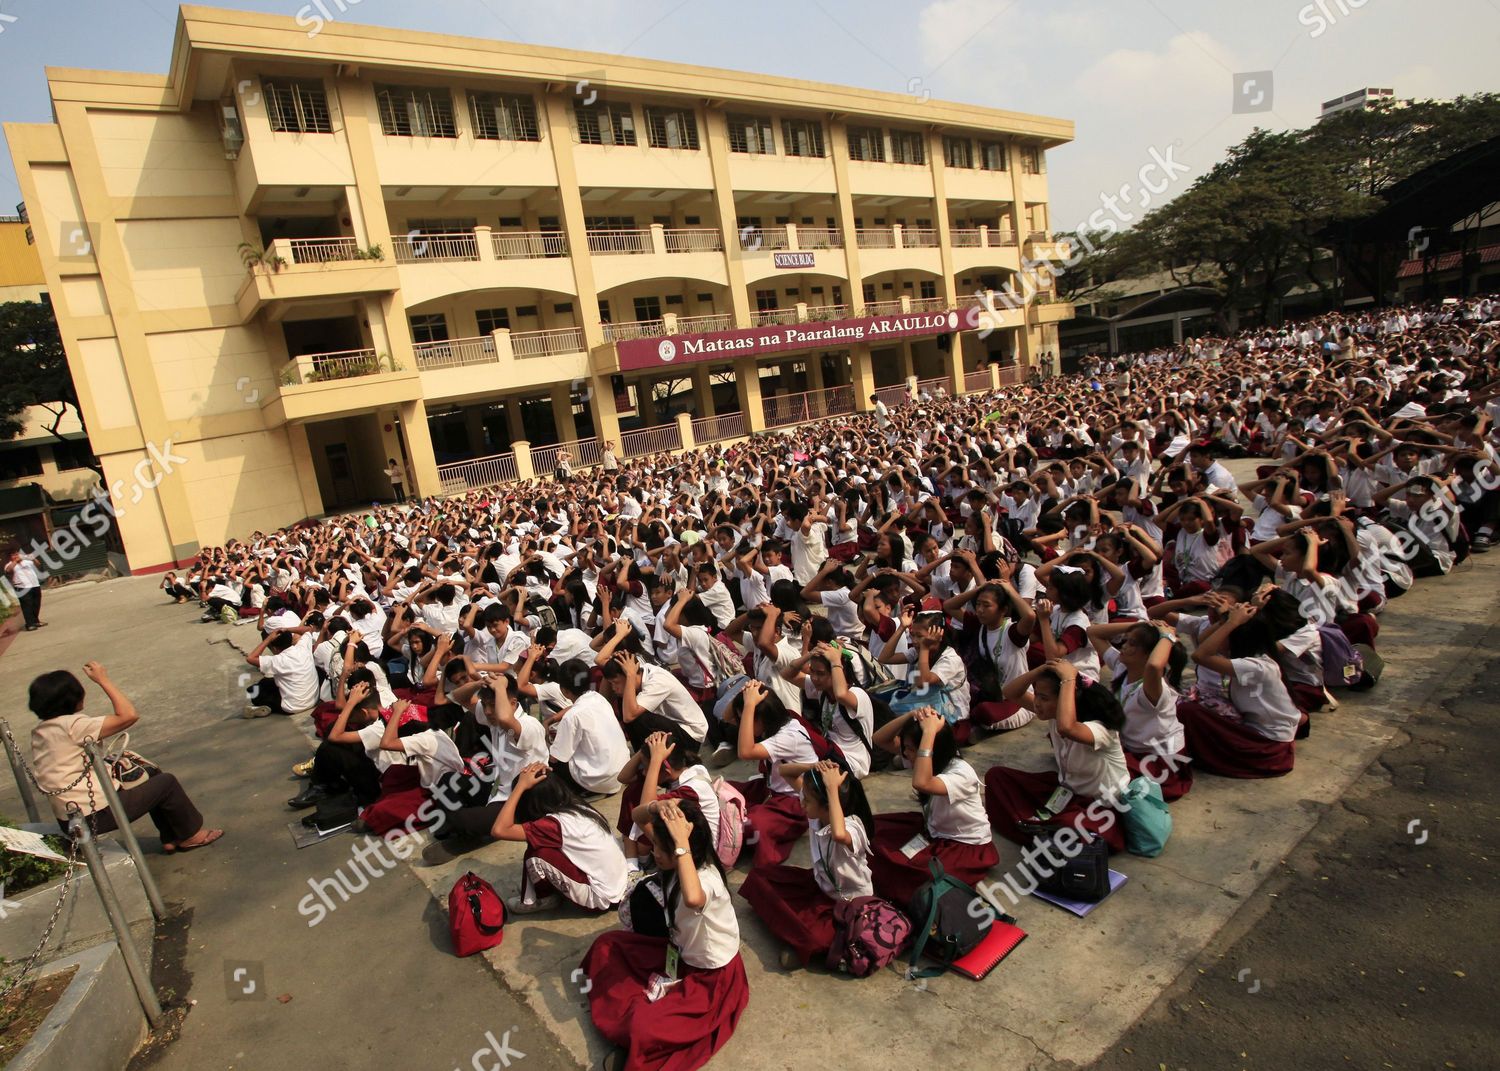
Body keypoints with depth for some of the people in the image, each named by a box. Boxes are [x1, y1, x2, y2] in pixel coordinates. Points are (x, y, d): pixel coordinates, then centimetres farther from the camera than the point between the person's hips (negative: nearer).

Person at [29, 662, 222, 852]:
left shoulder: (39, 731, 7)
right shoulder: (72, 725, -23)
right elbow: (129, 715, -24)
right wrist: (103, 680, -17)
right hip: (94, 815, -10)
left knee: (152, 775, 22)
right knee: (167, 782, 4)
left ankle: (171, 839, 27)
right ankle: (191, 834, 21)